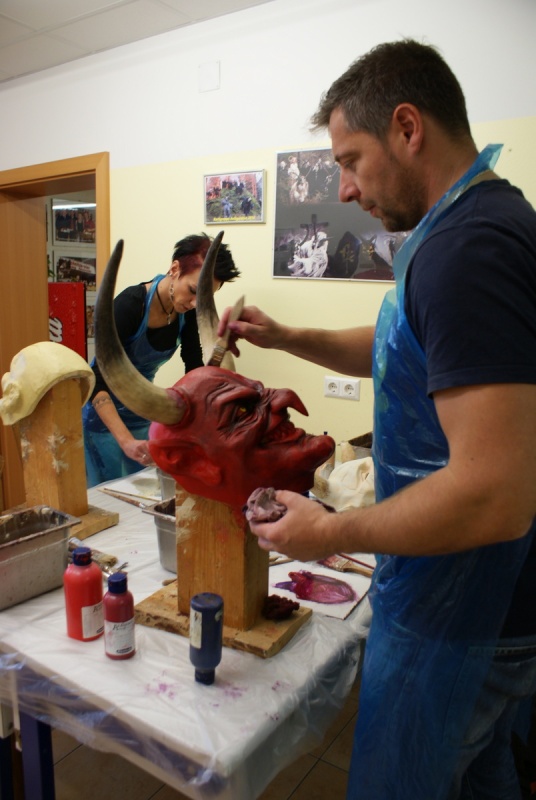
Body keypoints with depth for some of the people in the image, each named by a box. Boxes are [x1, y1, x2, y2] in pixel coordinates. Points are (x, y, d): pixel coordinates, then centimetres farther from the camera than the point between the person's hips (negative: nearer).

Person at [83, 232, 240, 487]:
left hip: (141, 412, 6)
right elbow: (97, 382, -31)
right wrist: (126, 441, -40)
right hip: (102, 413, -5)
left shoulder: (188, 311, -11)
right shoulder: (129, 305, -28)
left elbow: (195, 370, -3)